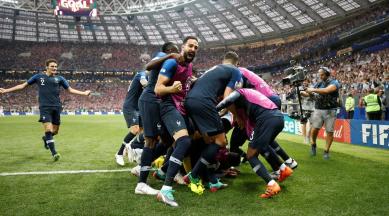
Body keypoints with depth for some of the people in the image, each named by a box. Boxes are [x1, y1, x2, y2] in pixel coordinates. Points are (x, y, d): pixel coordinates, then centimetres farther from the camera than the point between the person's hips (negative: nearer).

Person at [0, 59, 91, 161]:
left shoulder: (59, 78, 10)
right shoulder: (38, 76, 7)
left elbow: (70, 89, 14)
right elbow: (23, 85, 13)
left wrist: (84, 93, 3)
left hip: (56, 107, 3)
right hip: (45, 107, -2)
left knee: (55, 131, 8)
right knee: (48, 129, -16)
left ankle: (46, 138, 43)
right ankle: (54, 153, -9)